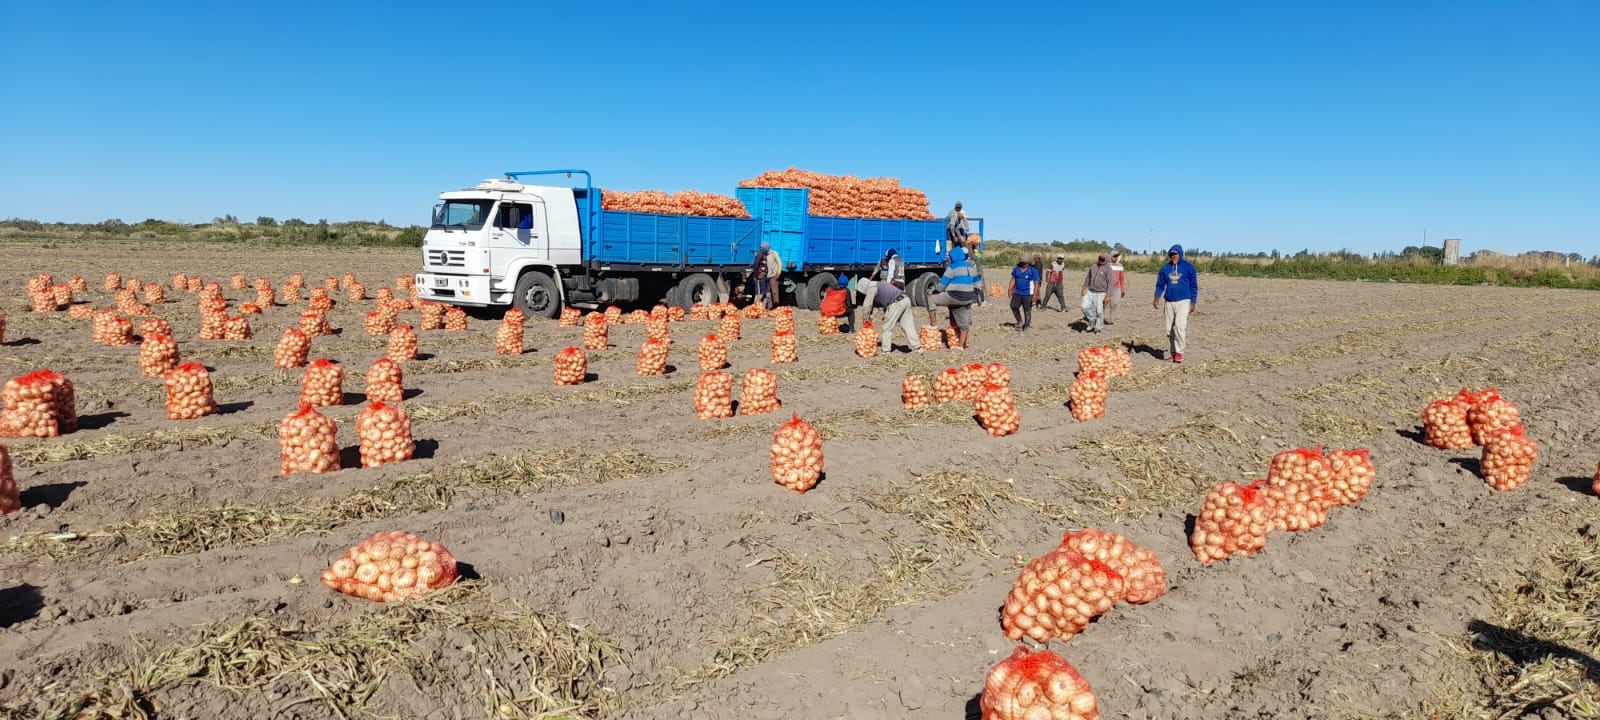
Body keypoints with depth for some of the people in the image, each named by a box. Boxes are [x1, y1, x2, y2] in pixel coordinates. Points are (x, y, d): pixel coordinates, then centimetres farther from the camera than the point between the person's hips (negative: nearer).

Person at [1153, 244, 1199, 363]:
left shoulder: (1188, 267, 0)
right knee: (1170, 329, 5)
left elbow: (1194, 286, 3)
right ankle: (1173, 352, 16)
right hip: (1169, 302, 4)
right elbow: (1160, 285, 11)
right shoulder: (1165, 268, 8)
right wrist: (1157, 298, -6)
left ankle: (1179, 352, -9)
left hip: (1183, 301, -4)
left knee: (1180, 326, -16)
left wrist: (1193, 303, -2)